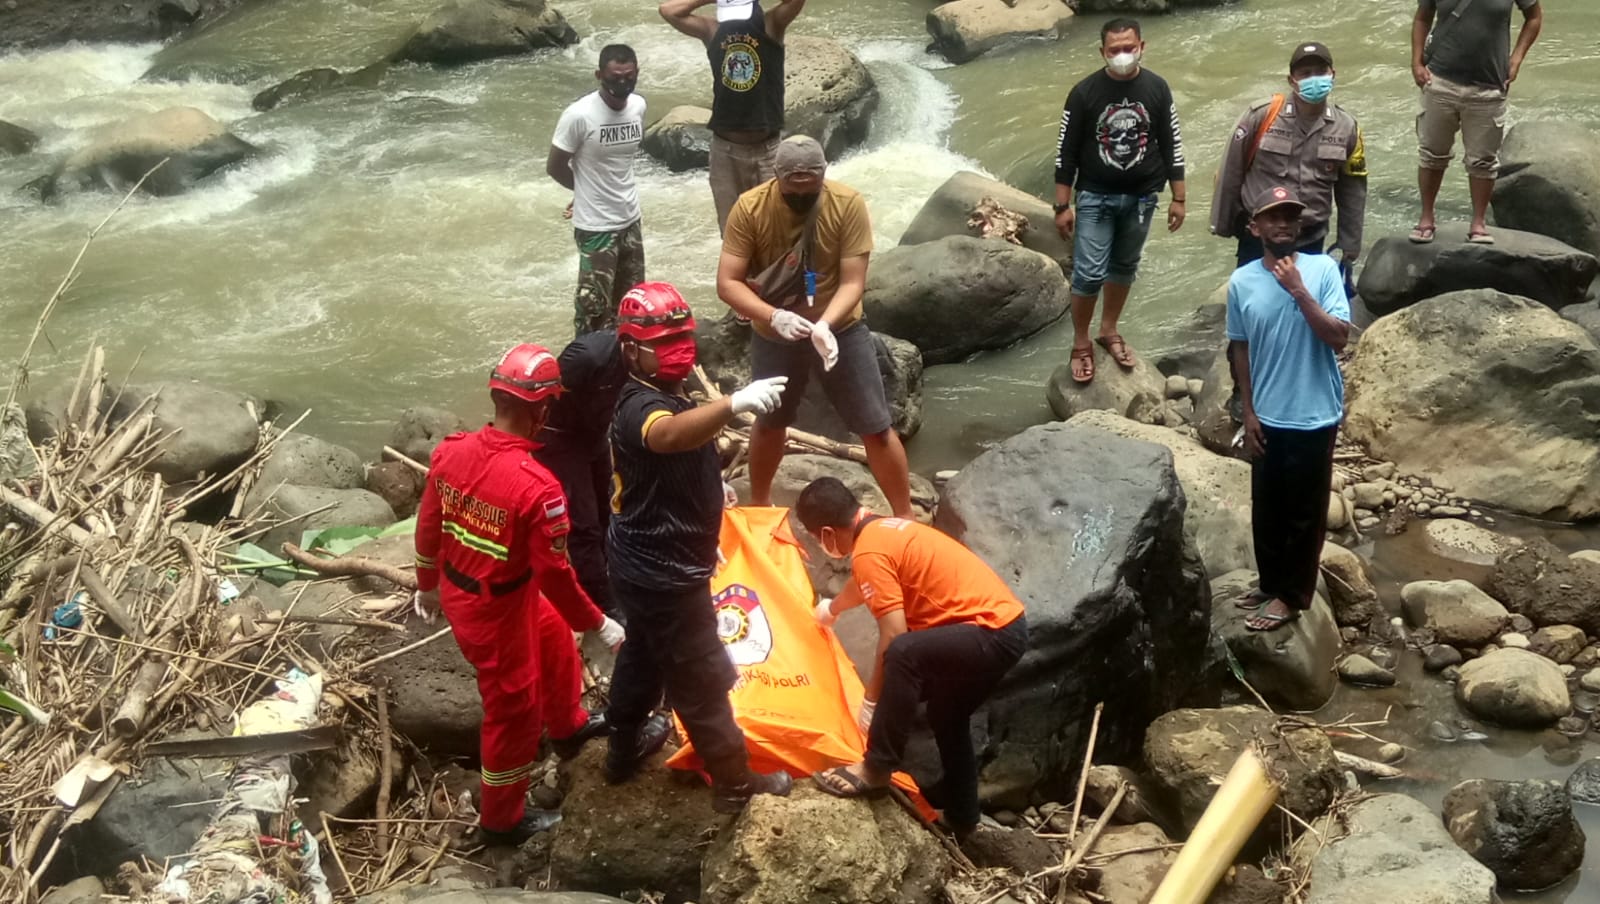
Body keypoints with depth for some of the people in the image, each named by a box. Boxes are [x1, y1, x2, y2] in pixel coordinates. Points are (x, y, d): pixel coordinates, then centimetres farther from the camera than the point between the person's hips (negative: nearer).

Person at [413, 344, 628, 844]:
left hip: (456, 591, 8)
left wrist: (427, 584, 22)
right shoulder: (536, 486, -32)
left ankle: (568, 727, 56)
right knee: (513, 710, 14)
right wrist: (599, 624, -8)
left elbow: (428, 527, 4)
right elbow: (555, 574, -24)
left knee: (555, 641, 31)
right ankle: (500, 819, 34)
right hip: (497, 610, -8)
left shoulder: (450, 450, -10)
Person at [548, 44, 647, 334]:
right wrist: (589, 190, 4)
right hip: (596, 226, -7)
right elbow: (555, 167, -10)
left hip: (630, 219, 7)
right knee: (593, 303, -2)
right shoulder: (578, 115, -21)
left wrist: (607, 188, 7)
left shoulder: (638, 106, -2)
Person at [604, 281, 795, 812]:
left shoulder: (664, 395, 5)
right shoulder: (642, 406, -29)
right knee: (702, 679, 5)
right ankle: (735, 782, 20)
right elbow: (668, 436, -55)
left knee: (642, 656, 28)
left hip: (648, 566, 11)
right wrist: (734, 404, -69)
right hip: (665, 574, -10)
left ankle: (625, 748, 47)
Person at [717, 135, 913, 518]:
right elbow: (727, 282, -21)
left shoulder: (848, 204, -21)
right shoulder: (749, 208, -20)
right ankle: (759, 504, 44)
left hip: (840, 328, -1)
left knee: (877, 428, 0)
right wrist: (774, 316, -36)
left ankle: (904, 517, 15)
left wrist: (824, 325, -39)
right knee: (769, 422, 21)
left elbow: (853, 281, -21)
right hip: (773, 335, 1)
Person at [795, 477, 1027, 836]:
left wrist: (871, 699, -9)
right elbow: (863, 583, 38)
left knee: (904, 653, -30)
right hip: (1007, 625, 11)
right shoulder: (885, 529, 15)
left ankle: (877, 769, -18)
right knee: (947, 715, 28)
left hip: (992, 633, -11)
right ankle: (960, 811, 40)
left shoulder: (869, 551, -15)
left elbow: (894, 637, -20)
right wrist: (830, 609, 57)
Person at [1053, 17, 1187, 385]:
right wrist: (1062, 206, -7)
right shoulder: (1084, 92, -12)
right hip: (1095, 197, -3)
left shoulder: (1156, 89, -5)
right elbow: (1066, 151, -7)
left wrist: (1178, 198, 3)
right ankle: (1080, 344, 13)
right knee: (1089, 273, -5)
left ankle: (1108, 331, 34)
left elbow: (1171, 145, 3)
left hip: (1141, 197, 3)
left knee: (1124, 267, 15)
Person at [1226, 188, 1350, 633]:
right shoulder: (1241, 282, -3)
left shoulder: (1323, 269, -11)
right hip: (1268, 418, 3)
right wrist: (1248, 413, 3)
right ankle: (1271, 583, 36)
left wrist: (1299, 291, -24)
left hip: (1314, 417, -3)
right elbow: (1240, 350, 5)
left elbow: (1339, 338, -17)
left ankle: (1292, 596, 23)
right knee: (1266, 508, 16)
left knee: (1304, 511, 8)